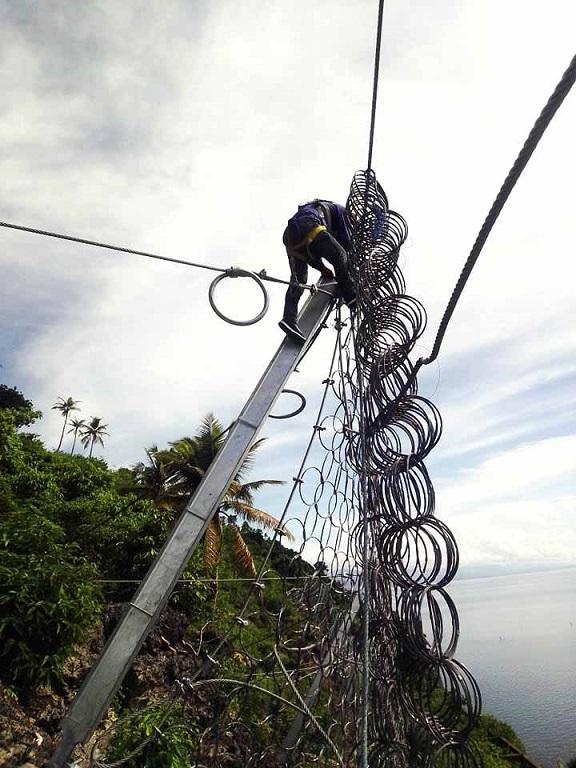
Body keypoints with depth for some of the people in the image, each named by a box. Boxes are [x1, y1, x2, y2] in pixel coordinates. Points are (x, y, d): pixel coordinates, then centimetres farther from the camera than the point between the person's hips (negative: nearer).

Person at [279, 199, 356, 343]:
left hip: (289, 236, 7)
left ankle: (289, 319, -13)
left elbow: (310, 251, 35)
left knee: (298, 281, 1)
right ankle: (351, 297, 2)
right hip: (309, 229, -7)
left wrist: (322, 268, 31)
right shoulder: (340, 211, 25)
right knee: (340, 257, 6)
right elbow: (346, 242, 17)